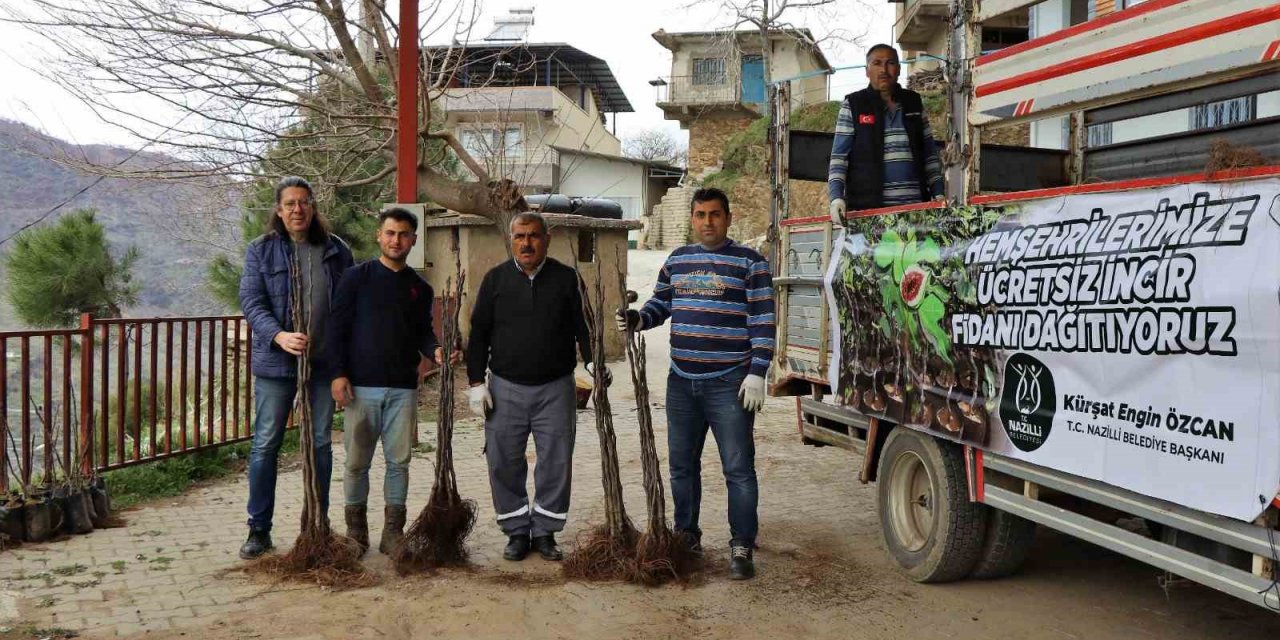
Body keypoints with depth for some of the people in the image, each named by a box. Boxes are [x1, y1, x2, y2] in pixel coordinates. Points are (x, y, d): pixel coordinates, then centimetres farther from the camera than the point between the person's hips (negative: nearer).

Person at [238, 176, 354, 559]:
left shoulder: (336, 250, 4)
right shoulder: (261, 251, -1)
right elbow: (251, 302, -9)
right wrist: (280, 336, -26)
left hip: (325, 362, 2)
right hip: (275, 362, -2)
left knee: (321, 444, 10)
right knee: (266, 445, 3)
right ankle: (259, 529, 15)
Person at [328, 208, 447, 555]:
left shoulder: (420, 288, 10)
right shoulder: (357, 277, 0)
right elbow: (337, 327, -3)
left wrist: (435, 351, -9)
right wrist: (338, 374, -10)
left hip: (404, 387, 3)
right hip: (361, 385, -2)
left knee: (399, 461, 5)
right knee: (357, 461, 5)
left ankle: (393, 531, 15)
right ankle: (356, 529, 19)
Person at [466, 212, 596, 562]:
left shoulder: (565, 278, 2)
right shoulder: (496, 279, 5)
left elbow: (582, 326, 3)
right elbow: (479, 333, 7)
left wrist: (592, 363, -14)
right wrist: (477, 382, 1)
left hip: (555, 389, -1)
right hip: (506, 388, 1)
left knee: (556, 463, 3)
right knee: (504, 463, 4)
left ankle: (545, 532, 19)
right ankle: (516, 531, 19)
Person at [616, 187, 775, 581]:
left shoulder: (749, 263, -4)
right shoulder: (677, 261, 12)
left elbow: (763, 323, -7)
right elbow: (659, 305, 17)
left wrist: (757, 373, -14)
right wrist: (636, 319, -5)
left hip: (729, 384, -5)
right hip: (682, 383, 5)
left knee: (738, 468, -2)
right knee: (682, 465, 14)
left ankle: (742, 548, 6)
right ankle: (686, 537, 28)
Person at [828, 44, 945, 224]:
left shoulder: (914, 103, 17)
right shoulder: (852, 105, 7)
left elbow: (930, 153, 19)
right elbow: (838, 157, 1)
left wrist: (938, 193, 8)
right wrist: (836, 197, -12)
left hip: (914, 205, 3)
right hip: (867, 206, -3)